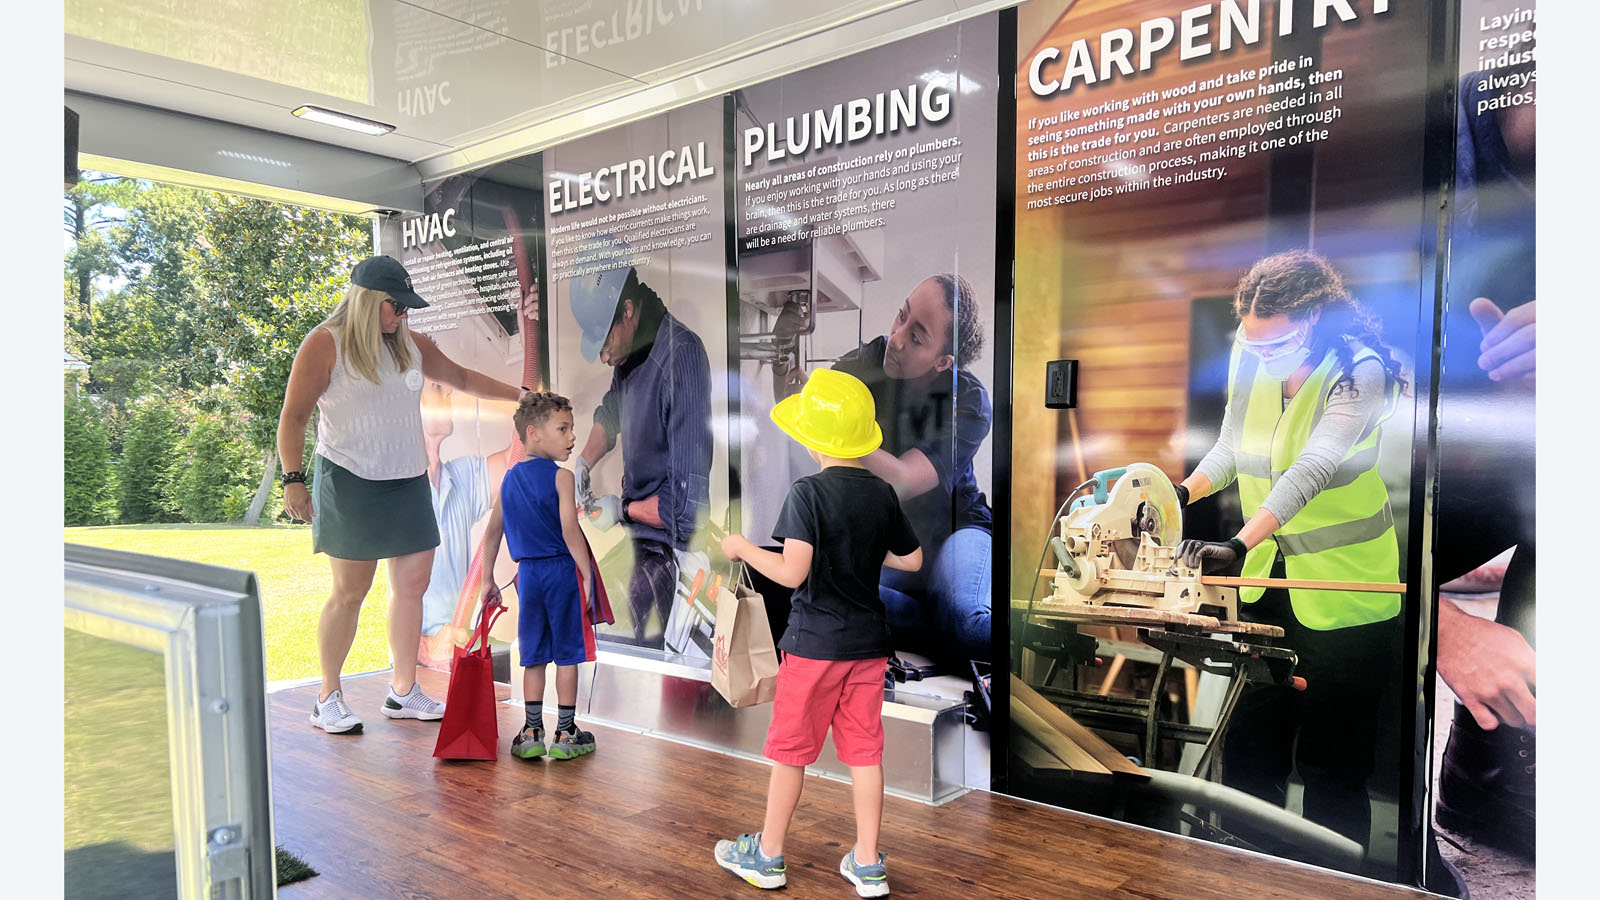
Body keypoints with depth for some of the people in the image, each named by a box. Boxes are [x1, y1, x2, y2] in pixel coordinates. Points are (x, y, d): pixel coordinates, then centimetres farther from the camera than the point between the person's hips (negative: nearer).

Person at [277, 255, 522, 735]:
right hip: (351, 483, -6)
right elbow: (294, 416, -7)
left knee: (413, 584, 6)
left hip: (408, 483, 6)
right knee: (350, 591, -2)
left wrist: (521, 395, 21)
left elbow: (462, 377, 24)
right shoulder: (325, 345, -5)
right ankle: (328, 699, 14)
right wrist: (293, 479, -15)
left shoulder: (411, 344, 12)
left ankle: (403, 692, 18)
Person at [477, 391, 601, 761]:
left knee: (534, 656, 13)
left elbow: (492, 532, 12)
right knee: (567, 654, 5)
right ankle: (565, 734, 12)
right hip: (563, 571, -5)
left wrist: (487, 580, 18)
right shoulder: (562, 477, -10)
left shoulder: (509, 478, 10)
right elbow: (570, 530, -19)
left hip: (528, 573, 5)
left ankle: (532, 733, 18)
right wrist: (588, 575, -14)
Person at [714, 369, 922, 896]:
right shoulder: (883, 494, 1)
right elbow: (912, 561, 11)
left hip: (815, 643, -5)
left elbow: (792, 572, -24)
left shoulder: (809, 492, -17)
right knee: (864, 750, 12)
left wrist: (741, 548, -9)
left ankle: (768, 856, 26)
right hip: (869, 641, 5)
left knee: (790, 748, 10)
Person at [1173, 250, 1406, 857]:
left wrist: (1238, 545, -44)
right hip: (1268, 578, 5)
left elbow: (1312, 470, -32)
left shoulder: (1359, 370, -18)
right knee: (1248, 750, 11)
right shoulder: (1249, 357, -2)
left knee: (1331, 764, 5)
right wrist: (1180, 493, -13)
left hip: (1342, 589, -5)